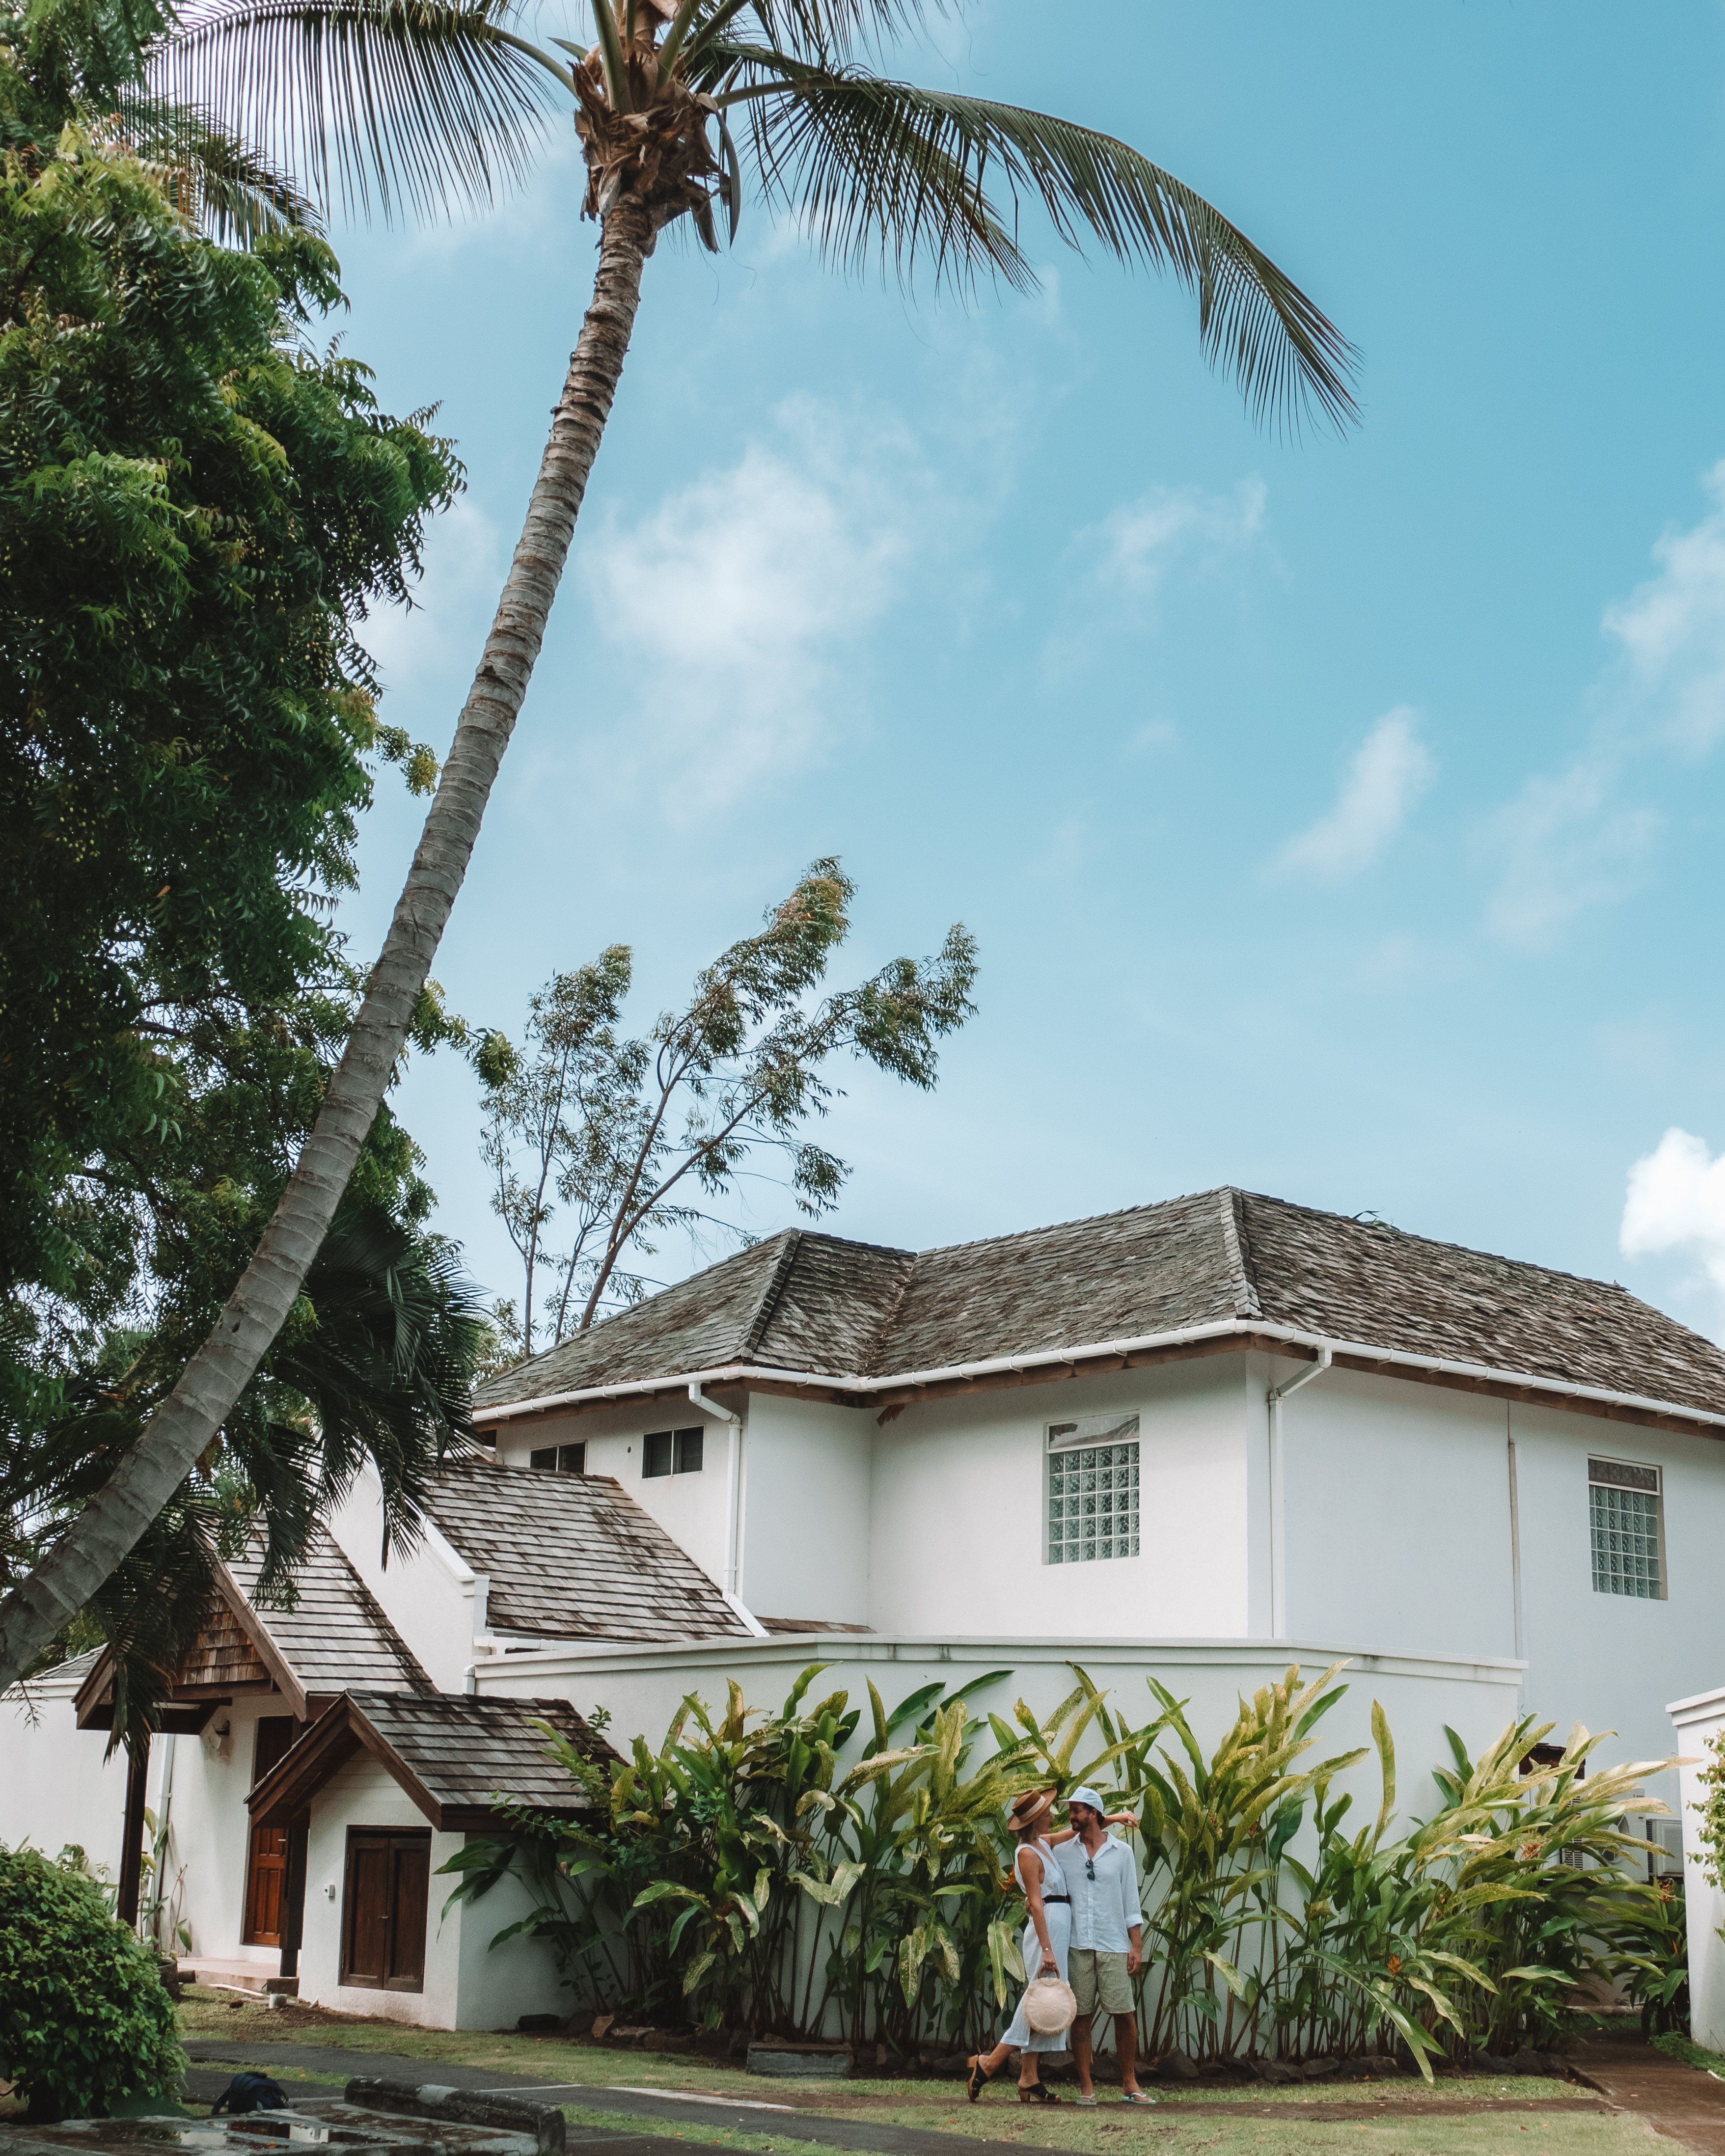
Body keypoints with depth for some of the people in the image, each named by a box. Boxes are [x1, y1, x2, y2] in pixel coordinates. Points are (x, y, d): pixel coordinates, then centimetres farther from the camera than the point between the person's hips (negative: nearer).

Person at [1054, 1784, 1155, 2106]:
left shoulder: (1121, 1853, 7)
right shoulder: (1062, 1853, 9)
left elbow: (1131, 1903, 7)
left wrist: (1137, 1946, 1)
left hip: (1114, 1947, -1)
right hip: (1076, 1947, 1)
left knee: (1125, 2015, -2)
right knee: (1081, 2018, 1)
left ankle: (1129, 2085, 9)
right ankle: (1086, 2087, 7)